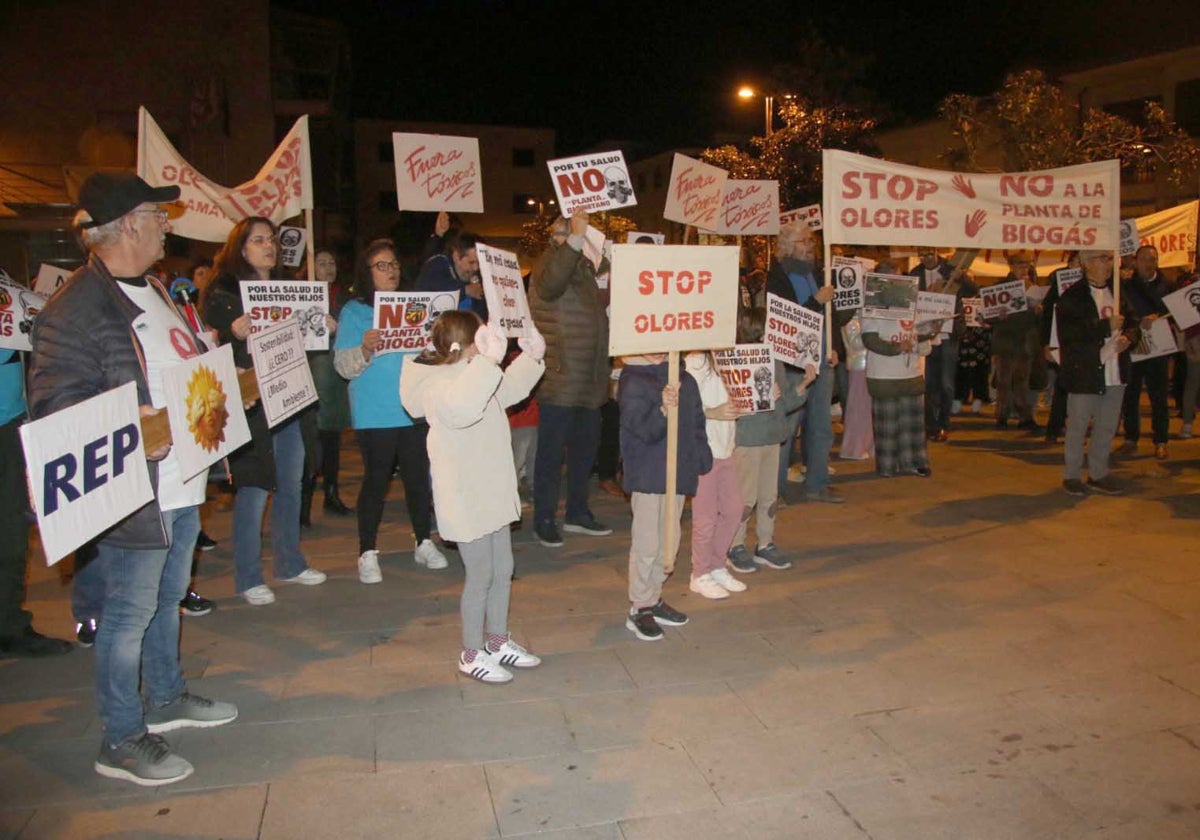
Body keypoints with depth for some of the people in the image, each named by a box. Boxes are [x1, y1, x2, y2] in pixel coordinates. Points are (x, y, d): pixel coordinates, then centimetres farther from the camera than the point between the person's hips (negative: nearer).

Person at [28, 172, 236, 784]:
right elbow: (54, 403, -21)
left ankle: (165, 699, 40)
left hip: (180, 485, 9)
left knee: (168, 597, 22)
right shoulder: (76, 308, -17)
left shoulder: (152, 290, 14)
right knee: (130, 612, 3)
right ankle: (120, 740, 19)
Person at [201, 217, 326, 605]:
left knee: (291, 484, 13)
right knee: (253, 491, -2)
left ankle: (290, 563, 28)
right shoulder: (222, 290, -4)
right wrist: (234, 332, -30)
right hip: (249, 404, -6)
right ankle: (247, 578, 12)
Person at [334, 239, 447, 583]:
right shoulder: (354, 311, 0)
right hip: (375, 415, -4)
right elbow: (344, 366, -7)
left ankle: (424, 543, 23)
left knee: (419, 477, 8)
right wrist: (366, 349, -25)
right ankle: (368, 554, 11)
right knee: (376, 481, 0)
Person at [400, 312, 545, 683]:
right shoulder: (436, 384, -22)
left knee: (503, 571, 17)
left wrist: (531, 358, 10)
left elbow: (509, 389, 25)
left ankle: (498, 642, 34)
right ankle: (471, 655, 20)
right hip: (465, 501, -9)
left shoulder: (475, 375, 8)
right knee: (480, 577, 2)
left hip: (493, 495, 9)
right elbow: (460, 407, -45)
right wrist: (488, 361, -50)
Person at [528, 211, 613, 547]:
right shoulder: (550, 262, -9)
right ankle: (544, 519, 10)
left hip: (590, 381, 9)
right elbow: (550, 283, -35)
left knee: (585, 448, 16)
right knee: (552, 453, -1)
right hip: (559, 381, -8)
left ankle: (577, 513, 29)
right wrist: (576, 239, -38)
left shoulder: (584, 266, 17)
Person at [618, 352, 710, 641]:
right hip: (647, 474, -7)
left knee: (670, 541, 16)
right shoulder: (633, 381, -11)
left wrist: (701, 458, 9)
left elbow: (696, 423, 15)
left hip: (679, 472, 7)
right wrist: (663, 409, -38)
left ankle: (653, 598, 32)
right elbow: (643, 429, -21)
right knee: (647, 541, -1)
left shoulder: (685, 379, 9)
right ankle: (639, 608, 13)